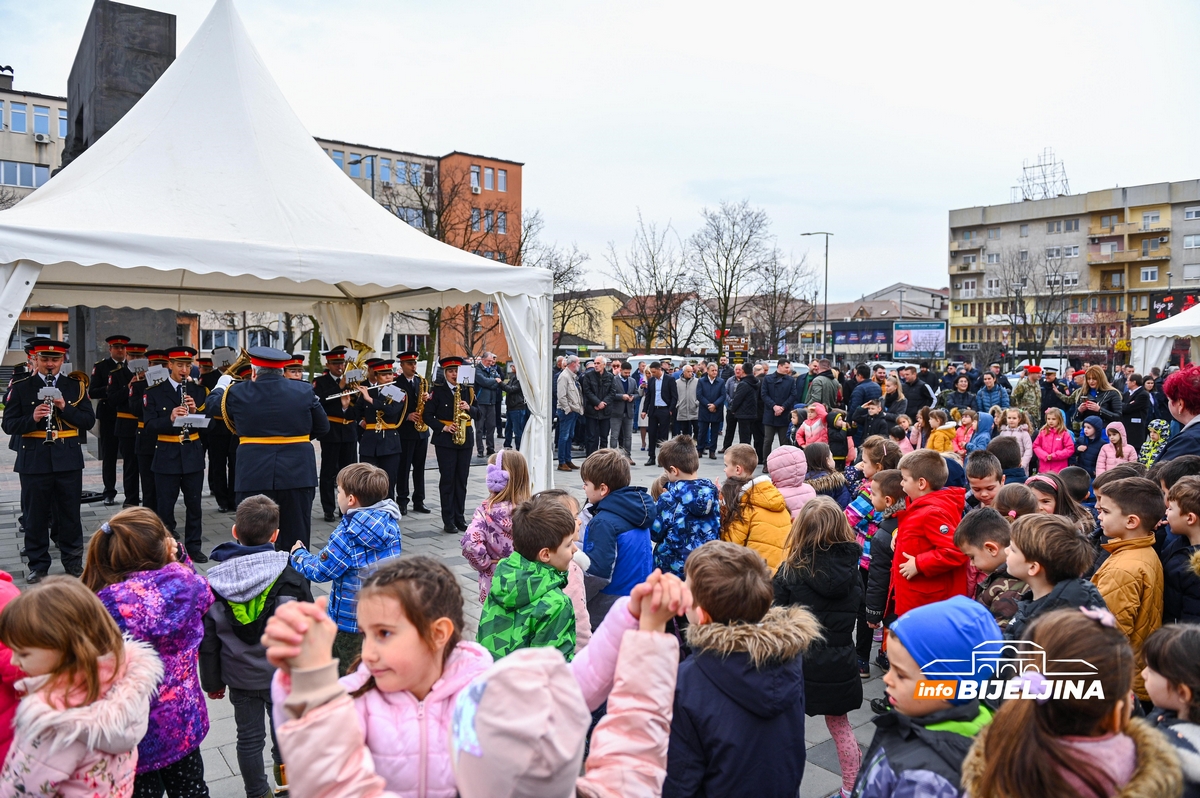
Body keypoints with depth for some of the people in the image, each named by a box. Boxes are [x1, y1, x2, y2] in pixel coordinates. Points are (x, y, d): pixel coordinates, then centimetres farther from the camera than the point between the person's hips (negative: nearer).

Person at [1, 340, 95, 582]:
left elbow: (89, 421, 0)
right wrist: (32, 419, -19)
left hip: (68, 459, 1)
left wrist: (65, 408, -16)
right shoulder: (20, 388, 3)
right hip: (34, 460, 0)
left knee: (70, 514, 8)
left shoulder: (75, 386, 6)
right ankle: (38, 566, 18)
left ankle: (73, 561, 21)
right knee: (36, 516, 6)